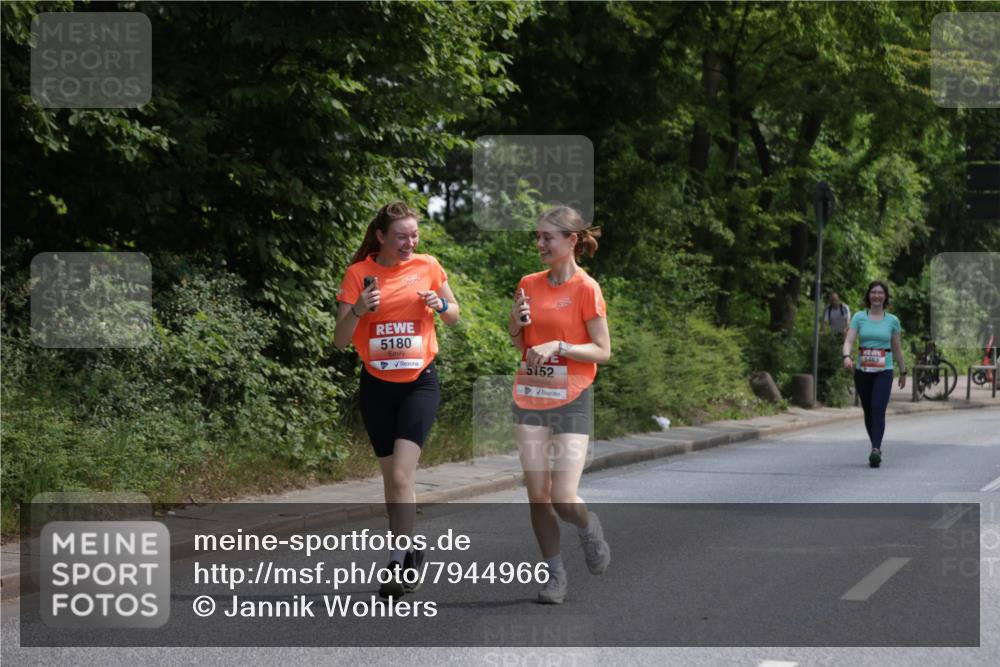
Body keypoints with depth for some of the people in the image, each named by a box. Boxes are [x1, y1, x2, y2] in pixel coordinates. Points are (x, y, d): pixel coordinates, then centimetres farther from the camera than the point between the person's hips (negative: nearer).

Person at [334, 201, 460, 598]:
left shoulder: (428, 266, -2)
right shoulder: (359, 273, -5)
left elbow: (454, 317, 13)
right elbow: (340, 341, -7)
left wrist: (440, 305, -10)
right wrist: (358, 310, -26)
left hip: (420, 382, -2)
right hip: (377, 385, 2)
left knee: (401, 474, -16)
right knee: (390, 476, 10)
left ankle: (398, 565, -12)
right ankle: (408, 550, 27)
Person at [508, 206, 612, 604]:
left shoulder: (586, 288, -8)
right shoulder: (529, 284, 8)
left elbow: (603, 351, -9)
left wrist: (559, 346, -21)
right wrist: (517, 323, -4)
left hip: (571, 402, -5)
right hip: (529, 399, 5)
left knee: (563, 499, -10)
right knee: (537, 495, 2)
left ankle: (589, 528, 24)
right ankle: (555, 576, 15)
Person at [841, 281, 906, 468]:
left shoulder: (892, 320, 5)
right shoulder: (859, 317, 3)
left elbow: (897, 349, 13)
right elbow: (849, 341, -7)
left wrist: (903, 372, 18)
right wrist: (847, 356, -27)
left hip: (884, 371, -2)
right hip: (862, 371, 2)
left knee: (878, 410, -17)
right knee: (868, 412, 9)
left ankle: (875, 450, -27)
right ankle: (876, 448, 23)